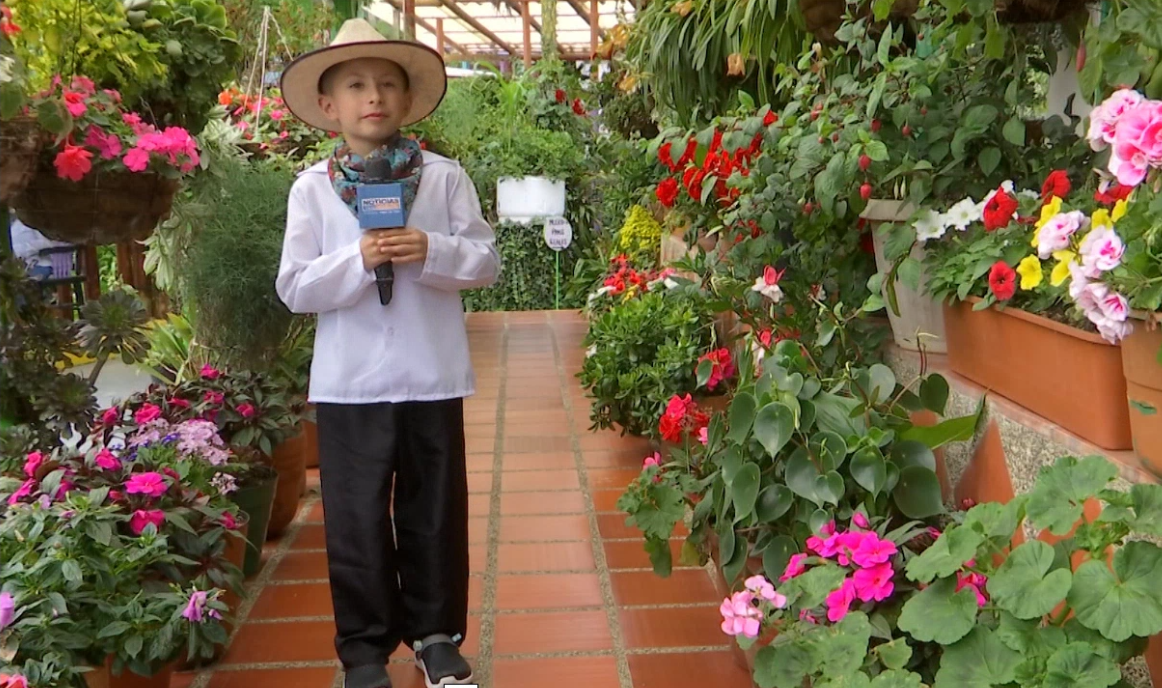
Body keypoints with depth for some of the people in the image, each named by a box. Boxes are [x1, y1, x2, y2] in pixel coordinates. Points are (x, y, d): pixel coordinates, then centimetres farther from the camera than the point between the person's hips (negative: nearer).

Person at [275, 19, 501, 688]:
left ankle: (436, 634, 30)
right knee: (357, 520, 8)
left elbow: (487, 261, -1)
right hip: (350, 382, 0)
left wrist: (431, 251, -19)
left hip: (433, 377, 1)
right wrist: (359, 260, -19)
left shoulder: (444, 176, 0)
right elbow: (295, 288, -4)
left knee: (435, 513, 12)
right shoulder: (312, 188, 0)